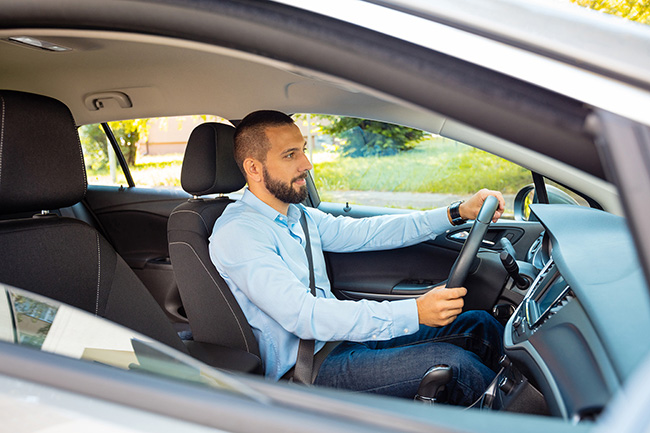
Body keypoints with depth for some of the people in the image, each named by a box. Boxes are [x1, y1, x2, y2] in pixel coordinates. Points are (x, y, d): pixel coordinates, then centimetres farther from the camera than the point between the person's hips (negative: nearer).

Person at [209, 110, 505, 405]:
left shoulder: (298, 215, 11)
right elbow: (302, 316, -27)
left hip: (345, 333, 8)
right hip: (307, 370, -8)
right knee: (449, 363, -23)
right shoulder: (237, 233, -17)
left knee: (481, 327, 0)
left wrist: (459, 213, 0)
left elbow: (365, 232, 9)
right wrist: (414, 312, -33)